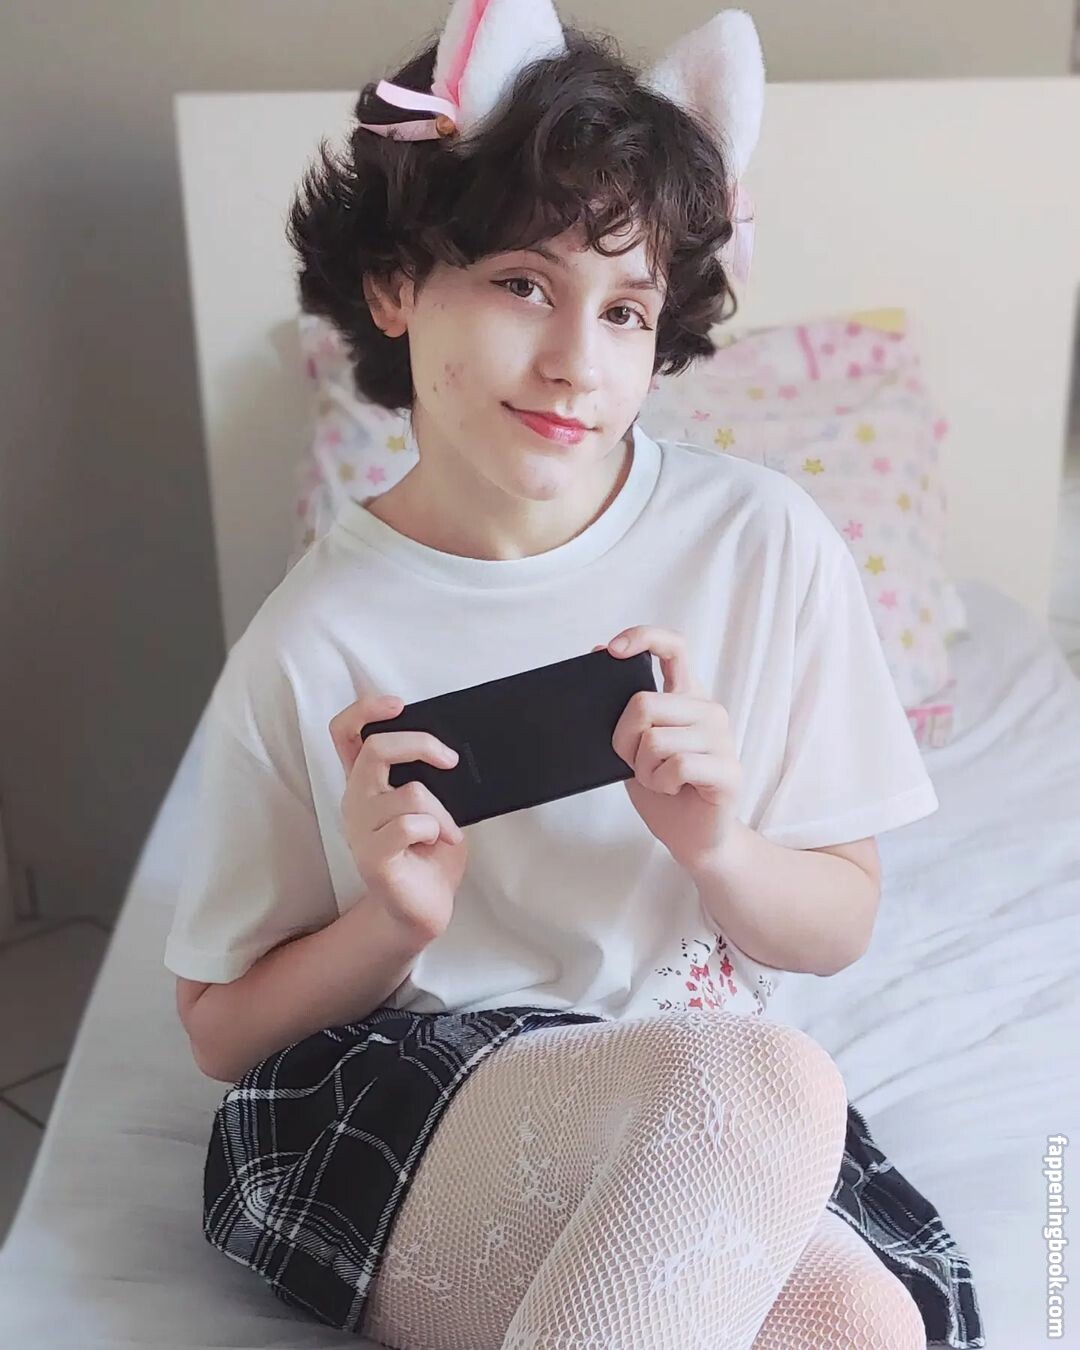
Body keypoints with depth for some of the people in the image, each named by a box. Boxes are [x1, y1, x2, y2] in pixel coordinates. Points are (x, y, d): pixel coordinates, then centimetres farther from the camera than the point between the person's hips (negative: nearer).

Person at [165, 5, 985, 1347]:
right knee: (766, 1084, -32)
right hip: (384, 1100, -3)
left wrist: (718, 850, -17)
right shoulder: (313, 644, -9)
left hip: (703, 1086, 4)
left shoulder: (762, 542, -4)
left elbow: (838, 925, 4)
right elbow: (221, 1028, 1)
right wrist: (394, 921, -18)